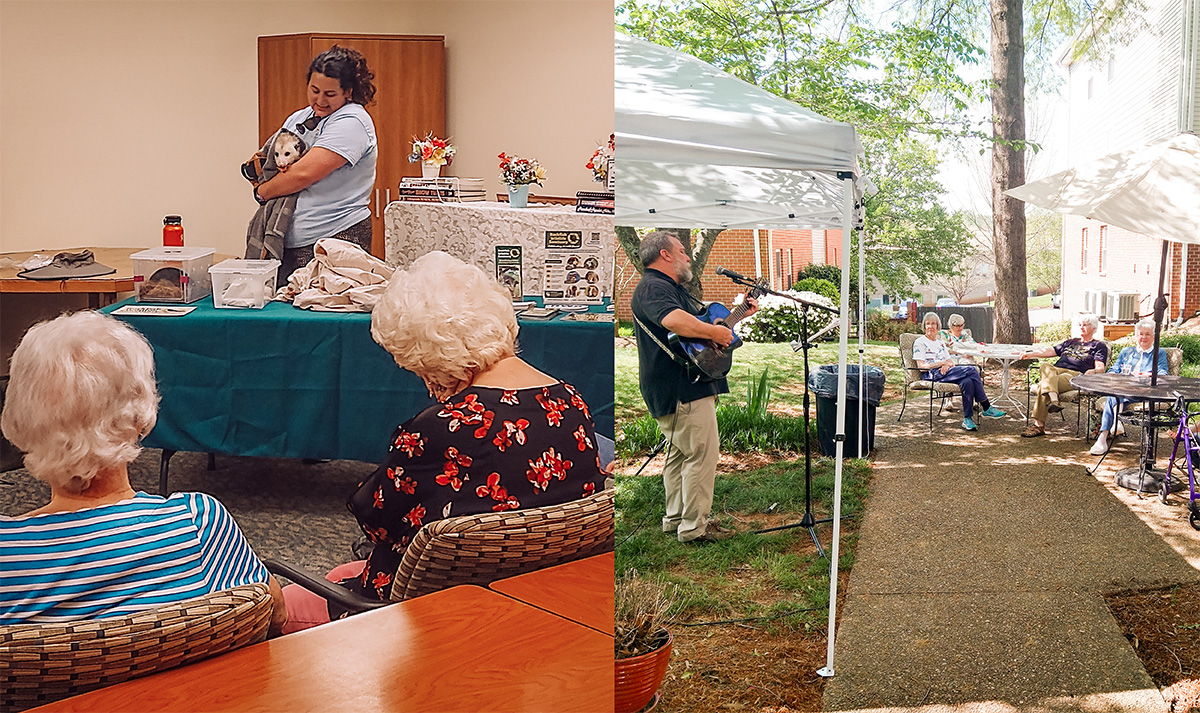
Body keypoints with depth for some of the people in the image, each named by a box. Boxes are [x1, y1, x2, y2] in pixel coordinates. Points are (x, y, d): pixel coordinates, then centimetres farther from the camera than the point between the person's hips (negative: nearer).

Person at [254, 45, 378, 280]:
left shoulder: (352, 122, -10)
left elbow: (304, 173, -18)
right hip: (290, 242, 7)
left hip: (338, 241, -7)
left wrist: (262, 191, -3)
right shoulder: (297, 119, 16)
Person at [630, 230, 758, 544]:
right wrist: (716, 332, -26)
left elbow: (702, 317, 32)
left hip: (677, 390, 12)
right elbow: (675, 320, -36)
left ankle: (676, 518, 26)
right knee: (702, 453, -8)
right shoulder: (653, 287, -16)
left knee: (680, 453, 17)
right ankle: (695, 526, -2)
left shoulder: (672, 288, 21)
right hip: (683, 389, -12)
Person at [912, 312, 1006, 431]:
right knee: (972, 370, -25)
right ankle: (987, 408, -22)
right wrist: (942, 363, -11)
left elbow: (951, 362, 19)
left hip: (944, 372, 6)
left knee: (968, 381, -31)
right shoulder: (920, 342, 8)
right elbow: (921, 366, -4)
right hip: (932, 375, -6)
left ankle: (967, 419, -33)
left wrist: (947, 365, -7)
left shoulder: (940, 343, 29)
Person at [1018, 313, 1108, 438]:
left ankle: (1039, 425, -39)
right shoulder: (1071, 342, 36)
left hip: (1075, 375, -5)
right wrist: (1031, 354, 12)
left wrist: (1093, 371, -20)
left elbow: (1100, 367, 5)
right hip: (1056, 370, 5)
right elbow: (1051, 350, 27)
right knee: (1045, 366, -35)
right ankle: (1054, 400, -55)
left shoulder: (1099, 346, 19)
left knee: (1044, 385, -34)